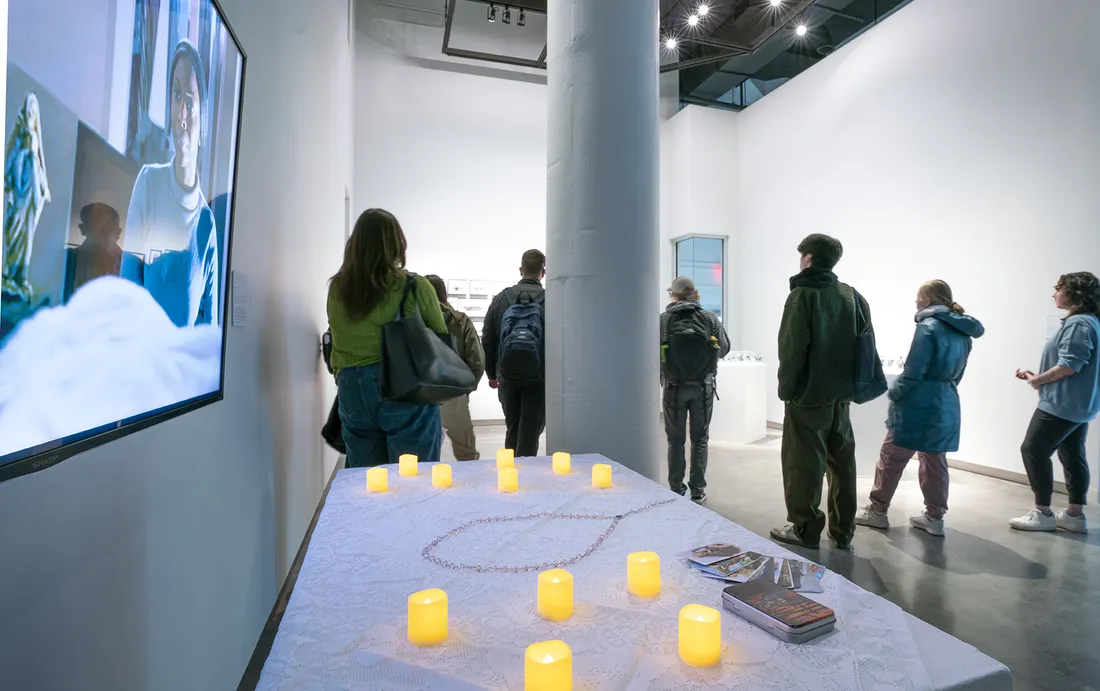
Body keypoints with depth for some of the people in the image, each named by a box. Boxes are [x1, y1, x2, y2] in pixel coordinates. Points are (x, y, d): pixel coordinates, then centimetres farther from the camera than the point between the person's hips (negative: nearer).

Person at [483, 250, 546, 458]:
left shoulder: (502, 298, 2)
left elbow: (487, 340, 5)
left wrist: (492, 374, 15)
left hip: (508, 376, 3)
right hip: (539, 377, -3)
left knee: (512, 429, 20)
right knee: (530, 432, 5)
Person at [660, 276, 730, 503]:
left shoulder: (663, 319, -7)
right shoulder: (710, 318, -3)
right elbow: (724, 349, 4)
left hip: (674, 387, -1)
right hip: (703, 386, 1)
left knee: (676, 440, 9)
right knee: (700, 439, 11)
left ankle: (676, 491, 14)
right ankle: (698, 491, 16)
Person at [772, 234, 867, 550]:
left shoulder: (802, 295, -12)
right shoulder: (852, 295, 8)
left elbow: (792, 348, -16)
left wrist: (786, 387, -6)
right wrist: (851, 382, 16)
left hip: (809, 394, -7)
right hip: (841, 393, 7)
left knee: (804, 463, 3)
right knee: (842, 461, 14)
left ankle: (805, 529, 12)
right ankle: (843, 530, 23)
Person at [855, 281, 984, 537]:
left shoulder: (929, 327, -14)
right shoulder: (962, 332, 11)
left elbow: (913, 373, -16)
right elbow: (956, 373, 16)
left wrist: (894, 395, -5)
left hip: (918, 405, -8)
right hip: (946, 406, 8)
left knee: (891, 459, 4)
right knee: (935, 462, 14)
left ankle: (878, 511, 13)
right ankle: (934, 517, 19)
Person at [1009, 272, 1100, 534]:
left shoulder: (1078, 323, -17)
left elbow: (1069, 365, -23)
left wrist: (1038, 380, -10)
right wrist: (1038, 376, 10)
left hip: (1062, 405, -10)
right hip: (1078, 405, 10)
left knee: (1033, 451, -4)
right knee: (1073, 456, 13)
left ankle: (1042, 513, 3)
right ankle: (1075, 514, 20)